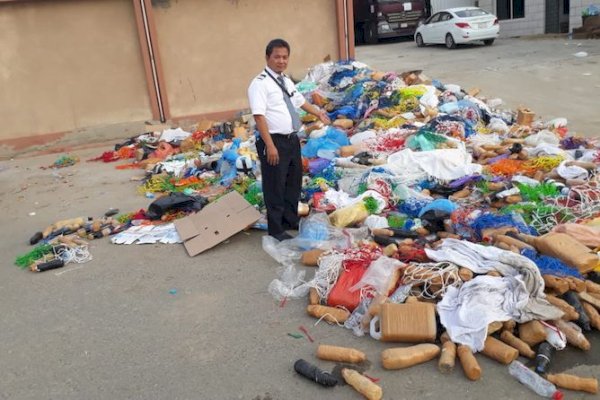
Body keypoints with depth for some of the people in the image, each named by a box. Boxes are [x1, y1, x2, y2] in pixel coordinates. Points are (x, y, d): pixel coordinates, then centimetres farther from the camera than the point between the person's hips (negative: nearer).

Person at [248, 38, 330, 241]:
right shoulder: (260, 83, -13)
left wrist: (318, 113, 42)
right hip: (275, 141, -8)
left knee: (294, 182, 20)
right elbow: (259, 116, -21)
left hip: (292, 139, 9)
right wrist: (270, 145, -27)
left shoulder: (287, 81, 12)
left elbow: (301, 101, 29)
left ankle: (291, 220, 38)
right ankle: (276, 229, 15)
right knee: (275, 187, 1)